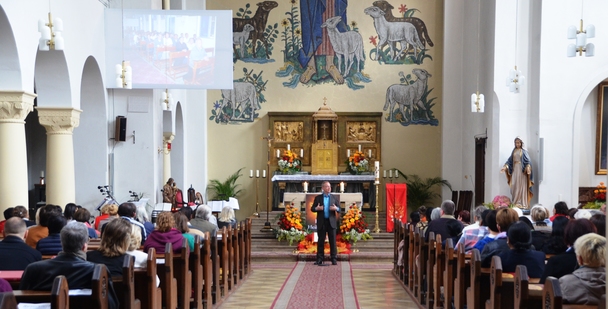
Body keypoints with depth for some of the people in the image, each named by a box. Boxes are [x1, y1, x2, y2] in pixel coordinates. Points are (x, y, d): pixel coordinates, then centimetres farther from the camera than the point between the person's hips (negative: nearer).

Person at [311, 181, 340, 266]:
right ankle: (319, 259, 7)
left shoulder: (334, 198, 10)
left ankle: (334, 259, 2)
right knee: (320, 241, 3)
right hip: (321, 222, 0)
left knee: (333, 241, -1)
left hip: (331, 222, 0)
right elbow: (312, 208, 6)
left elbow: (339, 210, 8)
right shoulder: (318, 198, 8)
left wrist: (336, 208, -15)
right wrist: (316, 208, -15)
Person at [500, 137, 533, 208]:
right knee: (514, 187, 1)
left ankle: (523, 204, -5)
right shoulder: (514, 151, 14)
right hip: (514, 170, 5)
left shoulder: (524, 151, -1)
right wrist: (505, 167, -3)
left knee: (522, 187, -6)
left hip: (522, 170, -5)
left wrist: (528, 167, -31)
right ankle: (515, 204, 6)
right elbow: (510, 160, 11)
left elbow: (528, 160, -12)